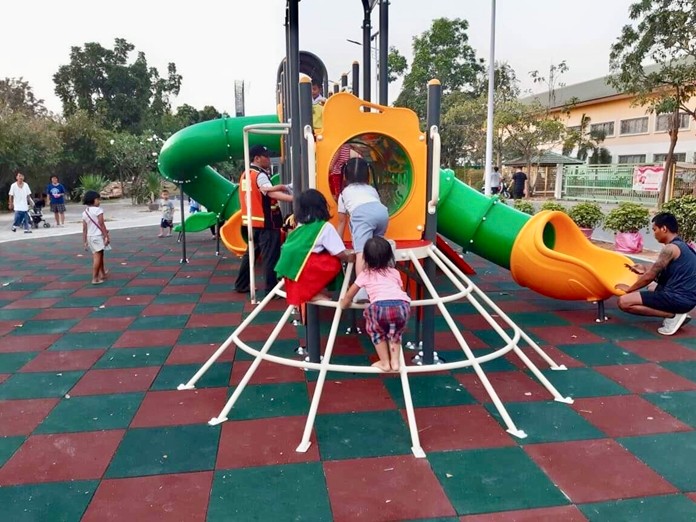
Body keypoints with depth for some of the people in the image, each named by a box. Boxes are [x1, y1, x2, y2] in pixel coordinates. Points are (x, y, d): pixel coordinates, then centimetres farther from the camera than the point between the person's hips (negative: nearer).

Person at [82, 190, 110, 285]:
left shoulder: (84, 212, 8)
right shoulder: (98, 210, -12)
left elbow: (84, 229, 9)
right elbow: (101, 225, -16)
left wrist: (85, 241, 13)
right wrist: (107, 236, -13)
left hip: (90, 237, 7)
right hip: (98, 236, -7)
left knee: (98, 255, 21)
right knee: (97, 256, -4)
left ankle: (102, 273, 38)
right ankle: (95, 278, -5)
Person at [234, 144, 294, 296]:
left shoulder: (245, 175, 14)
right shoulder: (260, 175, -15)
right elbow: (271, 193, -29)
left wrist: (278, 187, 6)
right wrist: (294, 198, -39)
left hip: (251, 221, 9)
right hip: (265, 222, -9)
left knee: (251, 253, 17)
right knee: (270, 256, -4)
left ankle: (241, 285, 23)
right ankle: (272, 289, -1)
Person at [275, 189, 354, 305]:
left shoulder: (300, 225, 20)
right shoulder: (325, 227, -1)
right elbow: (339, 253, -2)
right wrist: (348, 257, 21)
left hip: (288, 265, 7)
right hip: (301, 265, -7)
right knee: (335, 263, 1)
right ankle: (310, 293, -2)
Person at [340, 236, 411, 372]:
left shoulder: (365, 274, 26)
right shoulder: (394, 272, 31)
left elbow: (349, 296, 35)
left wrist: (343, 304, 57)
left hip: (380, 306, -2)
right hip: (402, 306, 2)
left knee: (377, 333, 28)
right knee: (395, 333, 31)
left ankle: (384, 363, 26)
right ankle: (395, 361, 23)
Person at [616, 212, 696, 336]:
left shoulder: (670, 248, -14)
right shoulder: (682, 245, 14)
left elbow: (649, 277, -12)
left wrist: (629, 289, 2)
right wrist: (646, 269, 28)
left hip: (678, 298, -10)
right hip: (685, 296, 10)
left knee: (624, 302, -15)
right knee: (651, 288, 39)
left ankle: (673, 315, -12)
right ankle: (676, 313, 14)